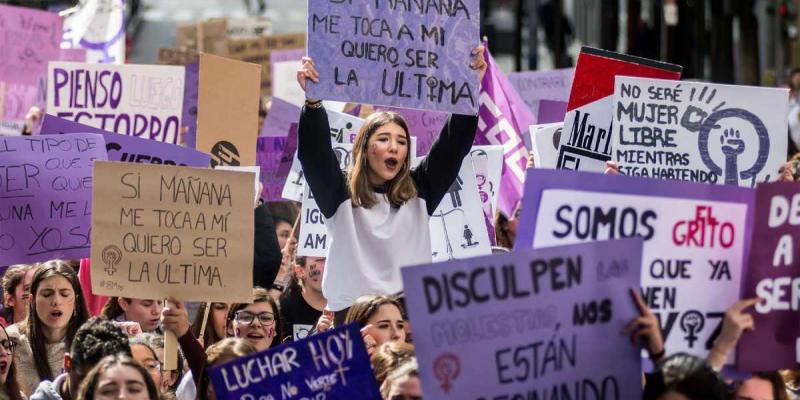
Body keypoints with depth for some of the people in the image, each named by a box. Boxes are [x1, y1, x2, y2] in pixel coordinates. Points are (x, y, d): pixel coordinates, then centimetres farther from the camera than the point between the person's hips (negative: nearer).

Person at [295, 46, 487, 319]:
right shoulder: (341, 194, 6)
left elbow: (454, 144, 9)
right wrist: (313, 102, -22)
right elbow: (314, 154, -8)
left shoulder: (418, 192, 14)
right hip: (354, 312, -2)